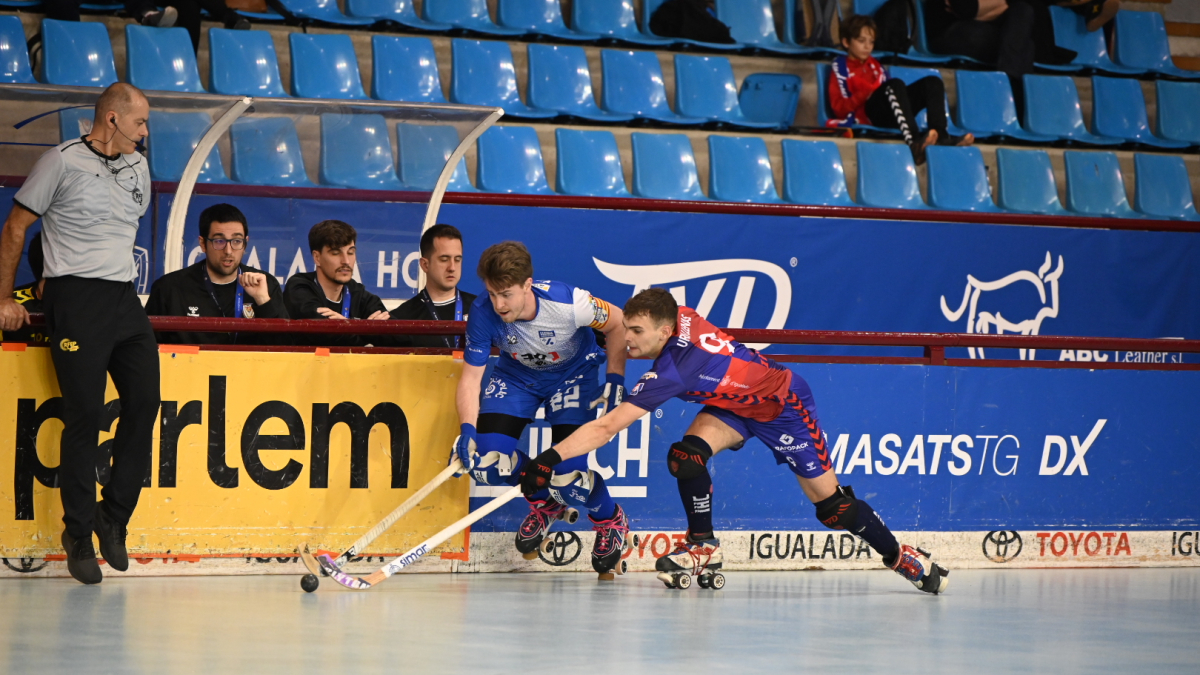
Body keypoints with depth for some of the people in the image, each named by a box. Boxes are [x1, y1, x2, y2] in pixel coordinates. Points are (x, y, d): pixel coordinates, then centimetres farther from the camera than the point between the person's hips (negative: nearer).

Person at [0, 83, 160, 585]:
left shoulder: (138, 168, 16)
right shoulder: (63, 162, -3)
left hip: (124, 298, 7)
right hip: (76, 298, -6)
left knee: (144, 403, -3)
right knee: (85, 414, -8)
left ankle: (114, 517, 11)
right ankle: (78, 533, 2)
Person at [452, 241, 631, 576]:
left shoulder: (568, 303, -34)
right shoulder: (483, 313, -28)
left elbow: (617, 324, -14)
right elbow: (471, 376, -18)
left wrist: (615, 381, -16)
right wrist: (467, 429, -32)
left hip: (573, 372, -3)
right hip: (517, 375, 3)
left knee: (567, 475, -18)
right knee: (487, 458, -18)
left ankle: (610, 520, 18)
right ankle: (544, 502, 15)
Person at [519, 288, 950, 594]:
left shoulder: (671, 372, -37)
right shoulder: (680, 319, -18)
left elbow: (606, 428, -41)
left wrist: (551, 458, -43)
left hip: (784, 405, -8)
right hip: (736, 404, 8)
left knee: (829, 502, -1)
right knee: (687, 454, -17)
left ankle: (901, 556, 18)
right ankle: (704, 548, -3)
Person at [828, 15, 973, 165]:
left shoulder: (874, 65, 29)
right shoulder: (841, 67, 10)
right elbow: (839, 108, -2)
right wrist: (865, 94, -16)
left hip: (890, 114, 7)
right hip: (868, 114, -7)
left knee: (932, 82, -6)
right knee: (895, 84, -33)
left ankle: (941, 135, -33)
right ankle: (914, 142, -59)